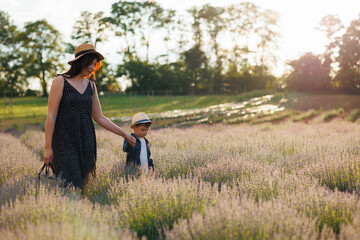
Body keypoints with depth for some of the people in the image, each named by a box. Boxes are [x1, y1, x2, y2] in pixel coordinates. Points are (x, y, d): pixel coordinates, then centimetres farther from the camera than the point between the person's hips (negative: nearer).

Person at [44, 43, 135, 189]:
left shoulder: (91, 85, 13)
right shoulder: (60, 82, -3)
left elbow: (99, 118, 18)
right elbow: (51, 116, -6)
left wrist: (124, 134, 16)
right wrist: (48, 148, -10)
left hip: (86, 142, 5)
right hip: (65, 141, -5)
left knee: (83, 184, 0)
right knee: (69, 184, -14)